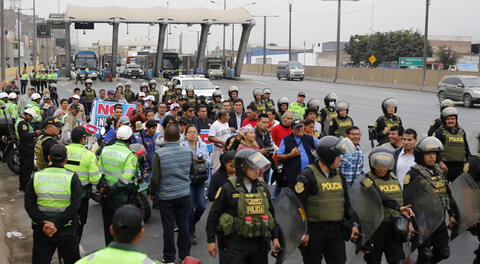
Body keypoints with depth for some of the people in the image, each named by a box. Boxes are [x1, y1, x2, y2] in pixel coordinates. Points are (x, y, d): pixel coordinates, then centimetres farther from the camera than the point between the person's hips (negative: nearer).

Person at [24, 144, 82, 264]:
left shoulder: (36, 177, 1)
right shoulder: (72, 177, -6)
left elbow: (29, 205, -6)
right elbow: (75, 206, -16)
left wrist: (43, 223, -13)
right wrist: (57, 225, -17)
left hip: (41, 230, 2)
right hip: (66, 231, -2)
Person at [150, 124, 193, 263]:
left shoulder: (159, 154, -14)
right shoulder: (188, 152, -4)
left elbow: (155, 178, -12)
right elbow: (191, 173, 11)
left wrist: (152, 193, 3)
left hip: (166, 196, -3)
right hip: (184, 194, 3)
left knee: (168, 227, 6)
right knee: (184, 226, 13)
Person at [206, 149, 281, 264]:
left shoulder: (263, 187, 8)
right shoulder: (228, 189, -7)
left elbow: (271, 214, 18)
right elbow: (213, 215, -3)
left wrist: (275, 237, 15)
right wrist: (211, 240, -3)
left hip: (260, 242, 5)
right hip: (236, 243, -5)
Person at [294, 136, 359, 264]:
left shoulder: (338, 175, 12)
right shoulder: (307, 176, -12)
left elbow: (346, 202, 19)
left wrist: (353, 223, 9)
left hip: (336, 232, 6)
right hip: (314, 232, -6)